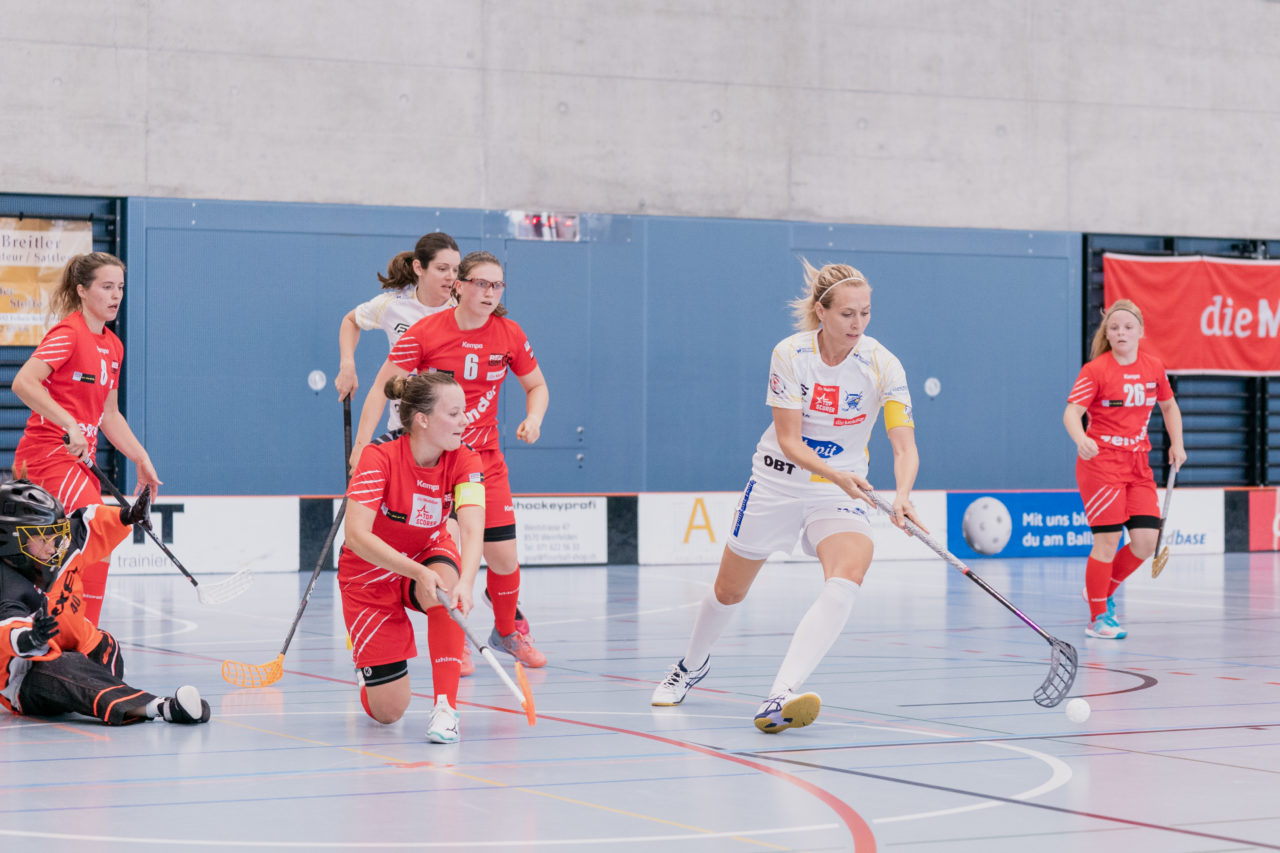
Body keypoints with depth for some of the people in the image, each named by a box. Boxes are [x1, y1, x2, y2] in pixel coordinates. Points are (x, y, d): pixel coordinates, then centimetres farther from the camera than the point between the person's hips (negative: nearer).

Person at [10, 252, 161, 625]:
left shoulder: (113, 346, 14)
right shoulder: (69, 333, -12)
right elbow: (24, 382, -25)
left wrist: (141, 458, 17)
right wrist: (69, 425, -32)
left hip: (79, 461, 9)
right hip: (48, 454, -9)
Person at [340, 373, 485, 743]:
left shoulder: (464, 461, -19)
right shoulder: (379, 457, -28)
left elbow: (472, 530, -33)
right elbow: (356, 536, -36)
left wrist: (465, 583, -52)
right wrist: (417, 573, -47)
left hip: (430, 555, 3)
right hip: (371, 572, -3)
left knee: (446, 581, -38)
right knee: (388, 711, -5)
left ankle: (446, 708, -30)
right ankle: (367, 662, 32)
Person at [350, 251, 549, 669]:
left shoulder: (510, 335, -2)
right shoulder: (425, 332, -12)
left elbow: (537, 386, 12)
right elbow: (382, 386, -9)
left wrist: (533, 418, -8)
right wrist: (362, 445, -16)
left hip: (485, 456, 3)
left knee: (504, 556, -1)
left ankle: (507, 631, 26)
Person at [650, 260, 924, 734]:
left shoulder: (882, 365, -15)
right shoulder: (790, 354, -15)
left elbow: (905, 447, -19)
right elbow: (789, 440, -17)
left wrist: (902, 497, -39)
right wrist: (834, 473, -35)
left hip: (841, 491, 0)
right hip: (777, 482, 1)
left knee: (846, 580, -30)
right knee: (729, 591, 14)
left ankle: (778, 700, -38)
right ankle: (692, 666, 47)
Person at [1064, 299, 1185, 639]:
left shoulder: (1154, 368, 6)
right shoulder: (1095, 369, -10)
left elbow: (1169, 406, 24)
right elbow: (1071, 413, -20)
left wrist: (1176, 444, 13)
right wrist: (1081, 439, -39)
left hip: (1138, 464, 5)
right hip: (1100, 461, -5)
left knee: (1147, 540, -3)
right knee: (1108, 540, -7)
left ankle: (1104, 591, 22)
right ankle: (1098, 618, 5)